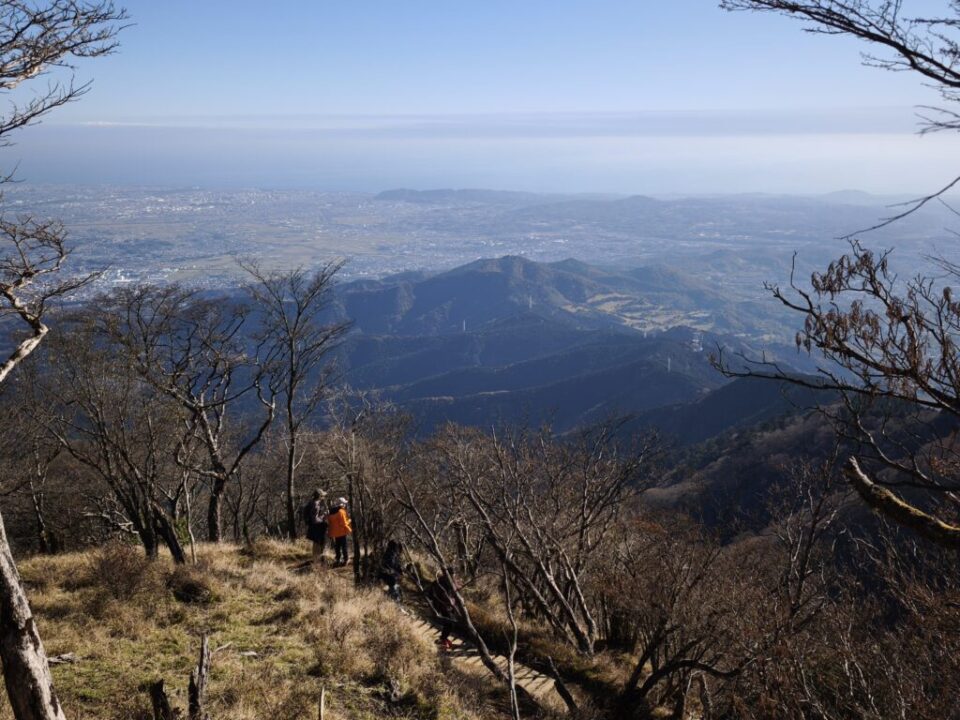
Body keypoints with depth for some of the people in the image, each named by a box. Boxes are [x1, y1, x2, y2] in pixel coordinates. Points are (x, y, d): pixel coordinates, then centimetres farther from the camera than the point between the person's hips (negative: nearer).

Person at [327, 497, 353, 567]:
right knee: (344, 547, 0)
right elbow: (343, 523, -17)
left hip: (334, 533, 7)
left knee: (337, 547, 14)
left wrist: (329, 532, 18)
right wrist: (349, 529, -5)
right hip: (342, 532, -7)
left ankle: (337, 560, 18)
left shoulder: (332, 512, 8)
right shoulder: (341, 511, -16)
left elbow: (329, 523, 12)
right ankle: (344, 560, 0)